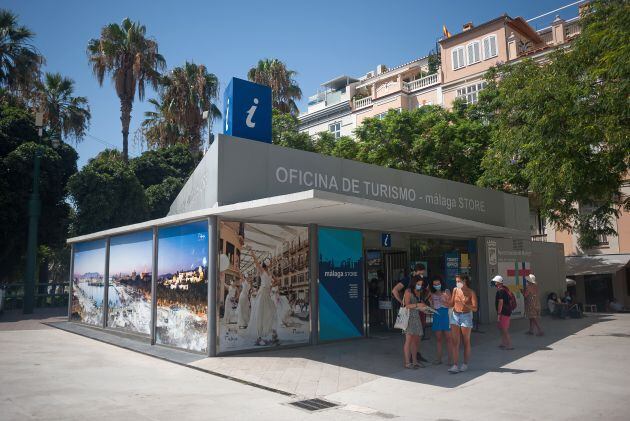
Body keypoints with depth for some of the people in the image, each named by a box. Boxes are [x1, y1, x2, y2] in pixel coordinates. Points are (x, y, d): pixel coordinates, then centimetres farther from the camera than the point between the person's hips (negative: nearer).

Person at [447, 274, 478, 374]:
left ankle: (465, 364, 22)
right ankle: (455, 366, -6)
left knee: (466, 342, 9)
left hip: (466, 317, -3)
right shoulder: (455, 290, 4)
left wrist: (465, 304, -24)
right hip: (455, 316, 3)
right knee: (455, 342, -4)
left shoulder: (471, 292, -7)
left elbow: (475, 308, -11)